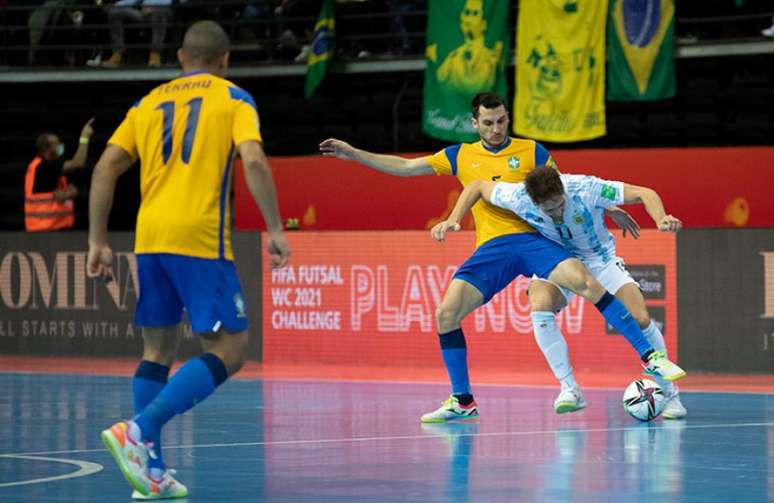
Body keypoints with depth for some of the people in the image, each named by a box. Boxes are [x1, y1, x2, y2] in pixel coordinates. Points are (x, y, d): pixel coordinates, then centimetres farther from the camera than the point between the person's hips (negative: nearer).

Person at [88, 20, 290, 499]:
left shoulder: (150, 102, 18)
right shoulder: (233, 99, 6)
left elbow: (106, 168, 10)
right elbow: (253, 160, -11)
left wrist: (98, 242, 12)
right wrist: (276, 229, -8)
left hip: (150, 239, 5)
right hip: (201, 239, -5)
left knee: (158, 351, 15)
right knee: (229, 350, -3)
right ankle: (138, 431, -19)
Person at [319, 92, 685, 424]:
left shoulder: (531, 151, 7)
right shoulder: (460, 156, 13)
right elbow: (405, 167, 16)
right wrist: (353, 154, 11)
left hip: (532, 239, -3)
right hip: (491, 248, 3)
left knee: (585, 282, -26)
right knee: (446, 313, -12)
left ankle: (650, 356, -22)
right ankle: (462, 401, 3)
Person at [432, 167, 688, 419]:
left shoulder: (585, 188, -34)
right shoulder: (519, 197, -28)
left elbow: (645, 193, -30)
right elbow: (477, 186, -9)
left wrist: (661, 220, -49)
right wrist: (452, 220, -19)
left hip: (600, 258, -1)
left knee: (640, 318, -17)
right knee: (540, 311, -28)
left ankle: (669, 394, 0)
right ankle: (570, 390, -17)